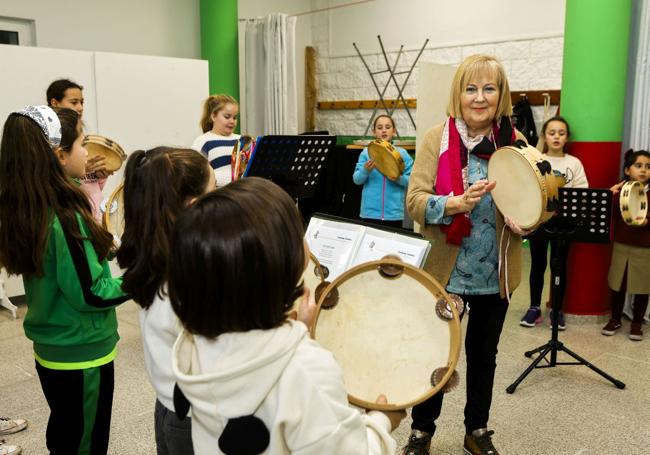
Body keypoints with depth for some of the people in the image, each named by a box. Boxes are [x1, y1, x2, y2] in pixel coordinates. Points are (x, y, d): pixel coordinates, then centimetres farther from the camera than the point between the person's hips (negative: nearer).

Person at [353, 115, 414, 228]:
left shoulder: (402, 153, 4)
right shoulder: (366, 152, 4)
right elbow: (356, 179, -1)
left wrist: (399, 178, -18)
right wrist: (365, 170, -21)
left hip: (394, 213, 0)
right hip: (370, 212, 0)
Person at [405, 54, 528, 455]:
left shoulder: (515, 142, 0)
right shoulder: (436, 138, -6)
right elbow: (415, 201, -13)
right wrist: (456, 203, -31)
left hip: (495, 274, 2)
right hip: (444, 270, -2)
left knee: (484, 354, 18)